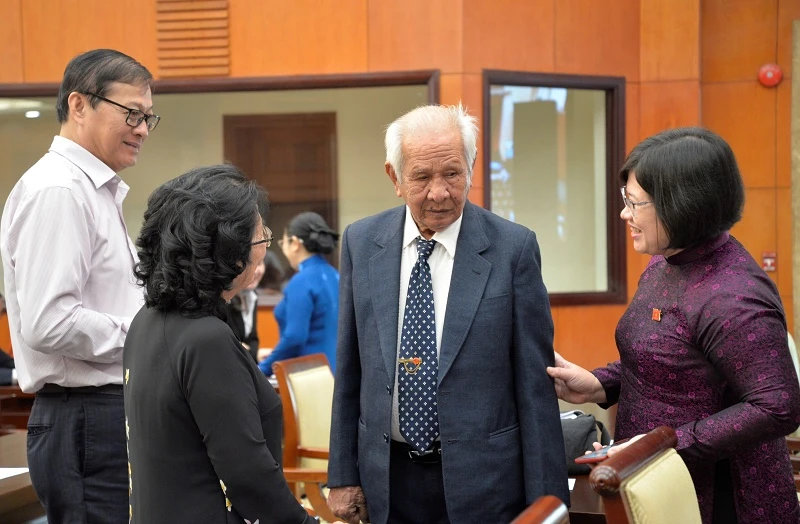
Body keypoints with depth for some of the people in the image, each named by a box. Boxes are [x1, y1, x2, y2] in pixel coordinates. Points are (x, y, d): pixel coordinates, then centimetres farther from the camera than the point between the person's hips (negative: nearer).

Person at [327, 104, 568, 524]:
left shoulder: (513, 248, -9)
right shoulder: (361, 242, 0)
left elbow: (535, 385, -7)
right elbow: (349, 372, 6)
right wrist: (343, 475, 6)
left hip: (481, 483, -2)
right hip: (387, 481, 3)